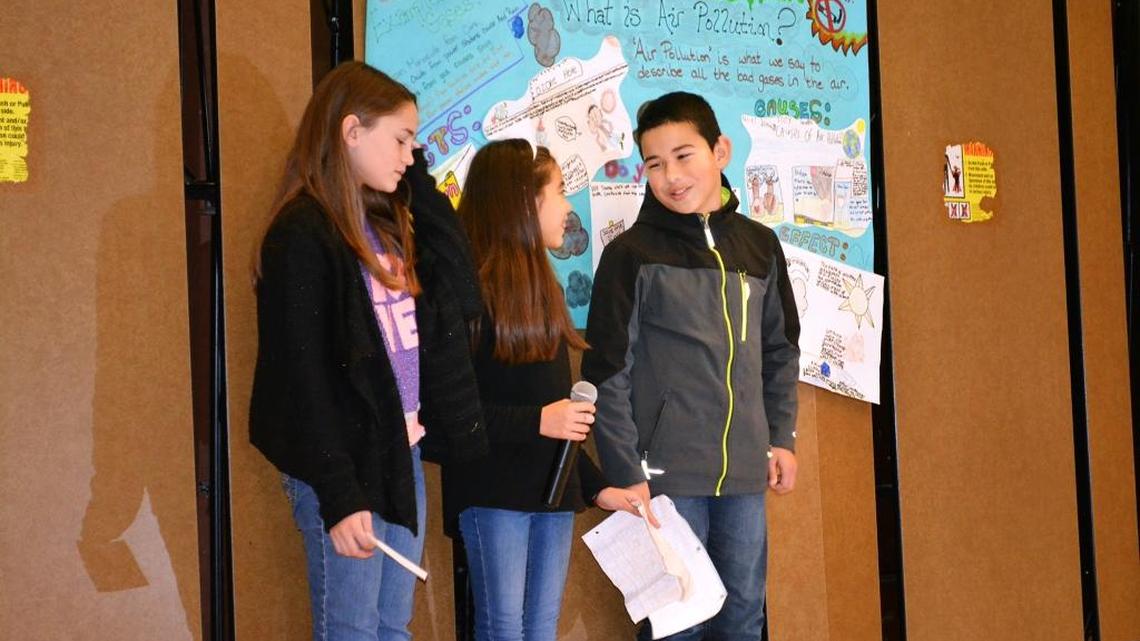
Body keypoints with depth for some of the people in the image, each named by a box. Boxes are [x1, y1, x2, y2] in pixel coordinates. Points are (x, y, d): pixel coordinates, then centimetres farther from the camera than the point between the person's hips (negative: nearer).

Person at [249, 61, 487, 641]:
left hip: (403, 454, 8)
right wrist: (338, 496, -20)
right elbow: (303, 380, -17)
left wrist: (416, 176, 4)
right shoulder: (301, 236, -13)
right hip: (346, 467, -8)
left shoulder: (386, 224, 12)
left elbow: (460, 294, 4)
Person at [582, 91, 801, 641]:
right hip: (668, 472, -4)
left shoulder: (759, 246, 9)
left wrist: (781, 437, 11)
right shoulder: (632, 254, -5)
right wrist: (625, 472, -10)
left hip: (745, 471, 4)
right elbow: (608, 373, -7)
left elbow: (781, 351, 18)